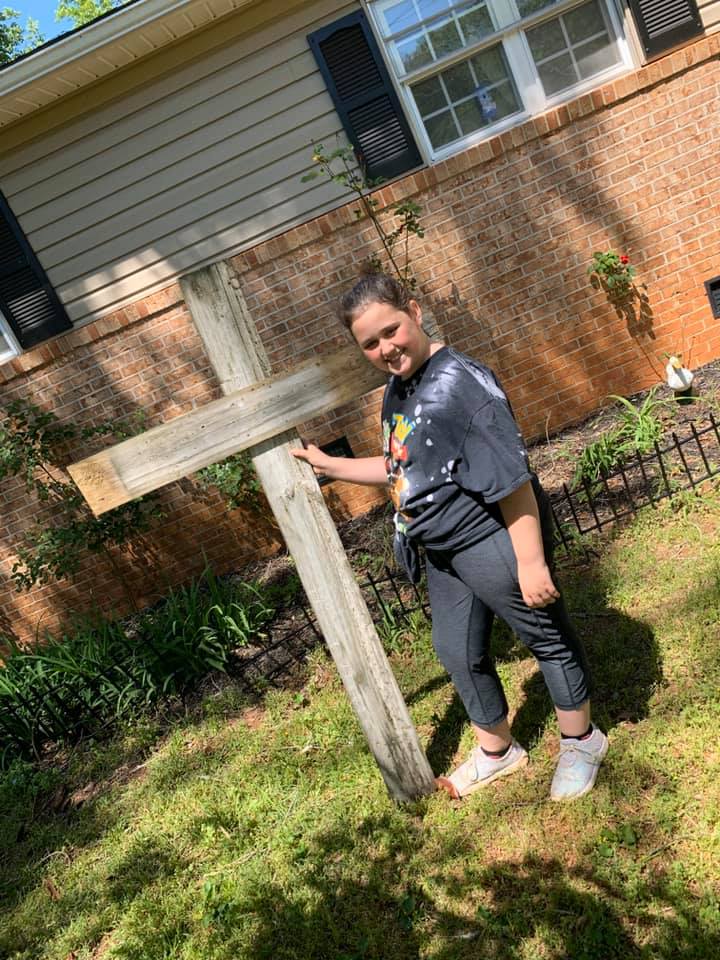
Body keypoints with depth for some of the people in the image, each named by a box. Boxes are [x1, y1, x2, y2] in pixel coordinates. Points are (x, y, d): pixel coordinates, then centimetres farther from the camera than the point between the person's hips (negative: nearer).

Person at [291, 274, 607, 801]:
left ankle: (581, 742, 36)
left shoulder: (459, 381, -21)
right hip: (443, 551, 9)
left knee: (547, 635, 12)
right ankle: (496, 750, 42)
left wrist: (531, 561, -24)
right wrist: (330, 465, 20)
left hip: (493, 539, -9)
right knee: (458, 651, 19)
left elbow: (511, 476, -24)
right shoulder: (397, 393, 7)